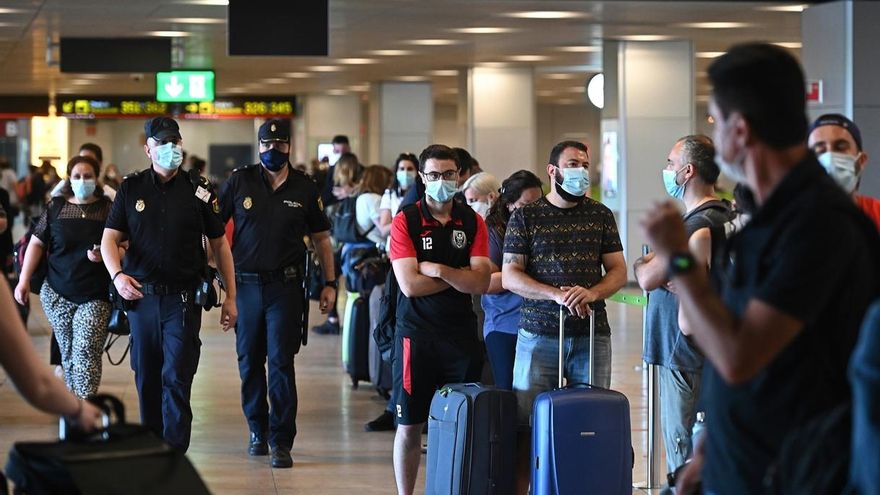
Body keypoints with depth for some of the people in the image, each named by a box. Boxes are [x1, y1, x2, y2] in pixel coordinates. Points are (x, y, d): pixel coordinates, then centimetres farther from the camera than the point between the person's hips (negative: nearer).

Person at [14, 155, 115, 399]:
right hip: (58, 294, 3)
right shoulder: (56, 207, 7)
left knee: (86, 354, -14)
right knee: (68, 354, 8)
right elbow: (37, 243, 9)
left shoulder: (108, 209, 2)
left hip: (95, 297, -3)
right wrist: (24, 280, 2)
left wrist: (103, 255, -17)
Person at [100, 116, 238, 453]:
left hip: (184, 299, -2)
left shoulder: (198, 191, 3)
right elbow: (109, 239, 2)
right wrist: (117, 275, -18)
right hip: (141, 297, 2)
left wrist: (230, 297, 5)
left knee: (176, 378, -10)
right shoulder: (131, 189, 6)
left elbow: (219, 244, 8)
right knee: (146, 378, 10)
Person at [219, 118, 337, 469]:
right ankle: (258, 430, 26)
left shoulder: (305, 188, 3)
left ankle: (281, 441, -2)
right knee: (250, 361, 10)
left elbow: (321, 238, 11)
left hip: (285, 285, -1)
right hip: (245, 283, 1)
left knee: (281, 362, -6)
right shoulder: (239, 181, 1)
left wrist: (330, 283, 7)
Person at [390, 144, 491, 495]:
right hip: (416, 334, -2)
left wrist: (438, 270, -13)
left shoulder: (472, 223, 6)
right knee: (409, 425, 3)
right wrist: (461, 276, -5)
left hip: (462, 333, 2)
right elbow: (410, 284, -12)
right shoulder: (405, 222, -2)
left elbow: (481, 283, -4)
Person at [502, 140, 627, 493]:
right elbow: (509, 276, -2)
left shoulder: (601, 215, 10)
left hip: (592, 335, 2)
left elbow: (618, 272, 9)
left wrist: (591, 293, -12)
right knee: (528, 423, -3)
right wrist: (558, 295, -15)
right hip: (539, 334, -2)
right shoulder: (526, 216, 3)